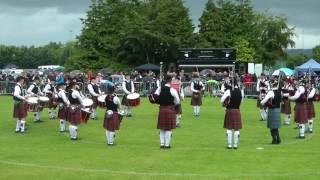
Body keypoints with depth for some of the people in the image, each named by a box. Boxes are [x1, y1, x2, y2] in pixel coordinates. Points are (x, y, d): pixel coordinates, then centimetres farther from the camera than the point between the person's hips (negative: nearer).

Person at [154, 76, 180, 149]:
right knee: (168, 128, 3)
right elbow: (177, 102, -5)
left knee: (162, 128, 14)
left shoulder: (159, 89, 0)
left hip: (161, 109, 4)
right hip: (170, 109, -4)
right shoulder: (172, 90, -11)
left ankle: (162, 143, 15)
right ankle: (167, 144, 6)